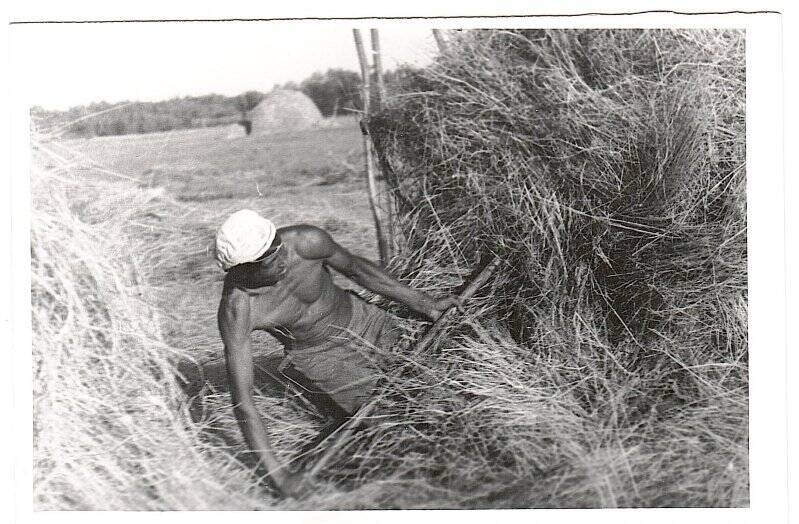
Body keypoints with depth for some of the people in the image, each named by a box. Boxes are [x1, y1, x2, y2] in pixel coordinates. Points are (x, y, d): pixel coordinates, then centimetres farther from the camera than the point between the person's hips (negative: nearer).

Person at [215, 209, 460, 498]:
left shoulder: (308, 241, -31)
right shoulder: (235, 310, -34)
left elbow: (355, 266, -9)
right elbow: (241, 400, -30)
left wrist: (426, 304, -3)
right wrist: (275, 472, -34)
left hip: (361, 319, 2)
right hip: (319, 357, -2)